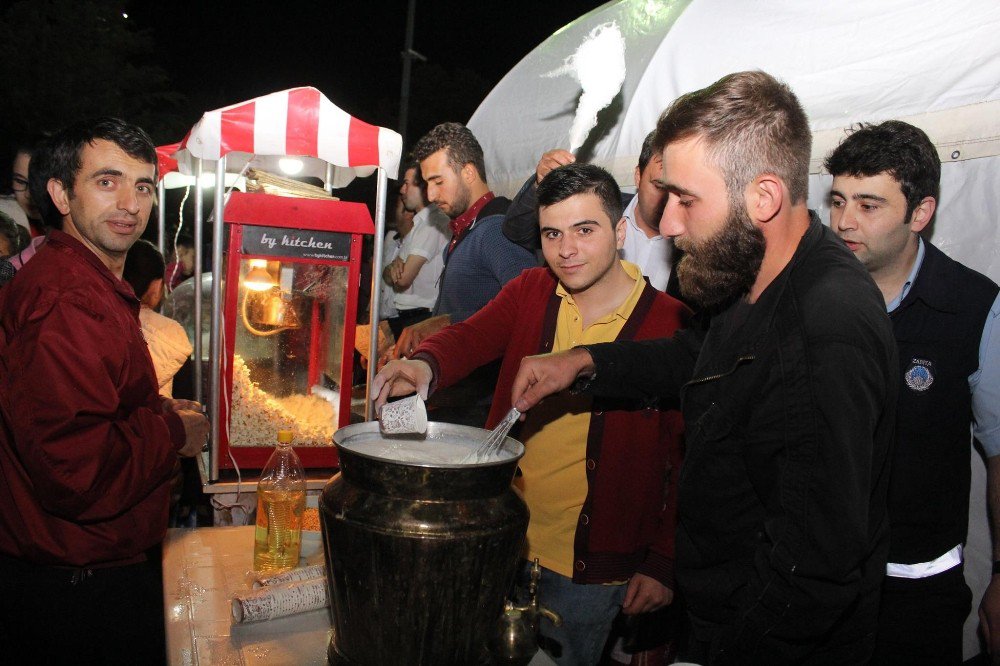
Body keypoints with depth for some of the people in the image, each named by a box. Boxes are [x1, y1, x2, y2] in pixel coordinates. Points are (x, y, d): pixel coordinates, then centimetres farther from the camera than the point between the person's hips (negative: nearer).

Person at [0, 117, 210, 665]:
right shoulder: (64, 302, -26)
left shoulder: (92, 285, 11)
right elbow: (76, 470, -33)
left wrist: (157, 411, 10)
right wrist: (172, 432, -17)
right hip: (85, 587, -10)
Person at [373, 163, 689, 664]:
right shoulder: (529, 293, -1)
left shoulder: (670, 325, -15)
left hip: (590, 566, -4)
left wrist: (664, 562, -10)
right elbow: (470, 337, -14)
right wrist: (424, 365, -37)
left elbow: (690, 460, -11)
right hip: (503, 539, 4)